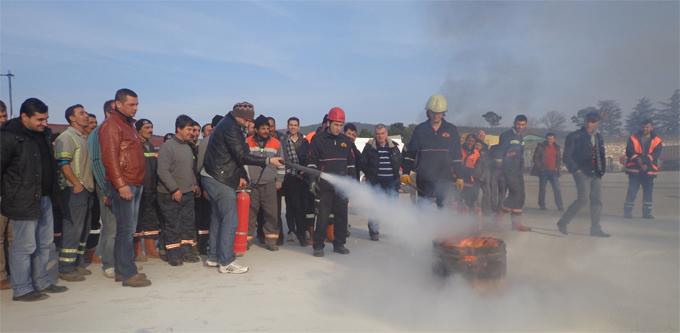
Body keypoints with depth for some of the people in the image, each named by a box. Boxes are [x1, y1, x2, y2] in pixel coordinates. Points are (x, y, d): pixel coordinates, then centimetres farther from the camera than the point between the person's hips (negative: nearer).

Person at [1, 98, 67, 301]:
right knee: (24, 246, -1)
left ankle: (42, 282, 29)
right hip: (23, 201, -8)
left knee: (45, 244, 16)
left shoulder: (43, 134, 11)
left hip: (44, 198, 8)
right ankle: (21, 290, 11)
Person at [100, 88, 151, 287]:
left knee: (128, 229, 12)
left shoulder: (128, 124, 20)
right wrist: (121, 184, -22)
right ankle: (128, 274, -2)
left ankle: (122, 270, 20)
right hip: (124, 185, -9)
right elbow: (110, 158, -17)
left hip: (135, 184, 9)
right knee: (126, 230, -7)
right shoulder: (111, 125, -9)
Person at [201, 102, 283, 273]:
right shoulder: (230, 128, -16)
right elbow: (242, 156, -20)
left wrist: (240, 175, 13)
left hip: (213, 178, 10)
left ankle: (213, 257, 22)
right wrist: (268, 160, -18)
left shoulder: (227, 125, 16)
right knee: (230, 220, -6)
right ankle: (226, 262, -2)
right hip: (220, 180, -10)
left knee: (218, 217, 15)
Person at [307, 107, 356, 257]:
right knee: (323, 215, -4)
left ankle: (339, 244, 20)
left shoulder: (346, 141, 11)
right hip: (324, 186, -4)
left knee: (342, 214, 8)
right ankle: (318, 246, 7)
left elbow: (351, 163, 16)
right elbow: (311, 162, -2)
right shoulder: (318, 140, -2)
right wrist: (313, 180, -10)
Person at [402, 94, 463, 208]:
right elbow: (409, 152, 8)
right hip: (424, 178, 0)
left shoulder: (451, 130, 5)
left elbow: (457, 155, 9)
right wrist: (406, 172, 2)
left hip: (444, 178, 0)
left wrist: (459, 177, 6)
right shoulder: (420, 129, 4)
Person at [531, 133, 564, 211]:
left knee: (557, 189, -5)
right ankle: (542, 205, 14)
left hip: (553, 171, 2)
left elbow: (560, 159, 19)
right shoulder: (541, 146, 0)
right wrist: (540, 166, -9)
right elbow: (535, 158, 0)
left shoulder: (557, 147, 11)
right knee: (542, 189, 4)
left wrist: (558, 167, 4)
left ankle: (560, 206, -3)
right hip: (543, 171, -2)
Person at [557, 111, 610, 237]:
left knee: (597, 201, 4)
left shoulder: (599, 137, 14)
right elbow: (566, 157, -6)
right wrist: (576, 170, -13)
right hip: (582, 173, -6)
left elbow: (601, 156, 22)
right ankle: (562, 222, -3)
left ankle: (595, 229, 11)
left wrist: (602, 170, 11)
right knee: (583, 199, -15)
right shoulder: (574, 137, -5)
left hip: (596, 174, 6)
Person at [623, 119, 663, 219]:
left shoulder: (657, 140, 5)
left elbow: (655, 154, -8)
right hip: (634, 169, -2)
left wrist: (646, 163, -21)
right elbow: (629, 152, -6)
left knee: (648, 191, 8)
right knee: (632, 191, -5)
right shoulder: (633, 138, 2)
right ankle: (627, 211, 0)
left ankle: (647, 212, 17)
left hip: (649, 170, 2)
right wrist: (638, 159, -20)